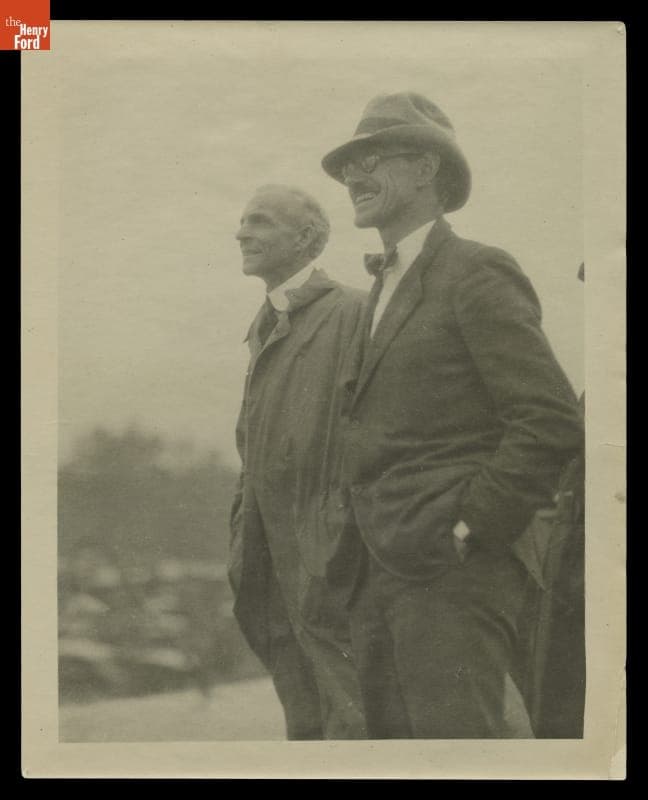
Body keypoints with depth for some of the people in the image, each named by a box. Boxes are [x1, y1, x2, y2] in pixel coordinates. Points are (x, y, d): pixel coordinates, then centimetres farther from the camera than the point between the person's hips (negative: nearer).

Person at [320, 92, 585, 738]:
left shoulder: (476, 274, -5)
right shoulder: (385, 290, 21)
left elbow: (553, 420, -14)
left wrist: (471, 526, -14)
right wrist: (364, 548, 12)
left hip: (449, 573, -8)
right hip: (379, 576, 8)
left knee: (455, 738, -12)